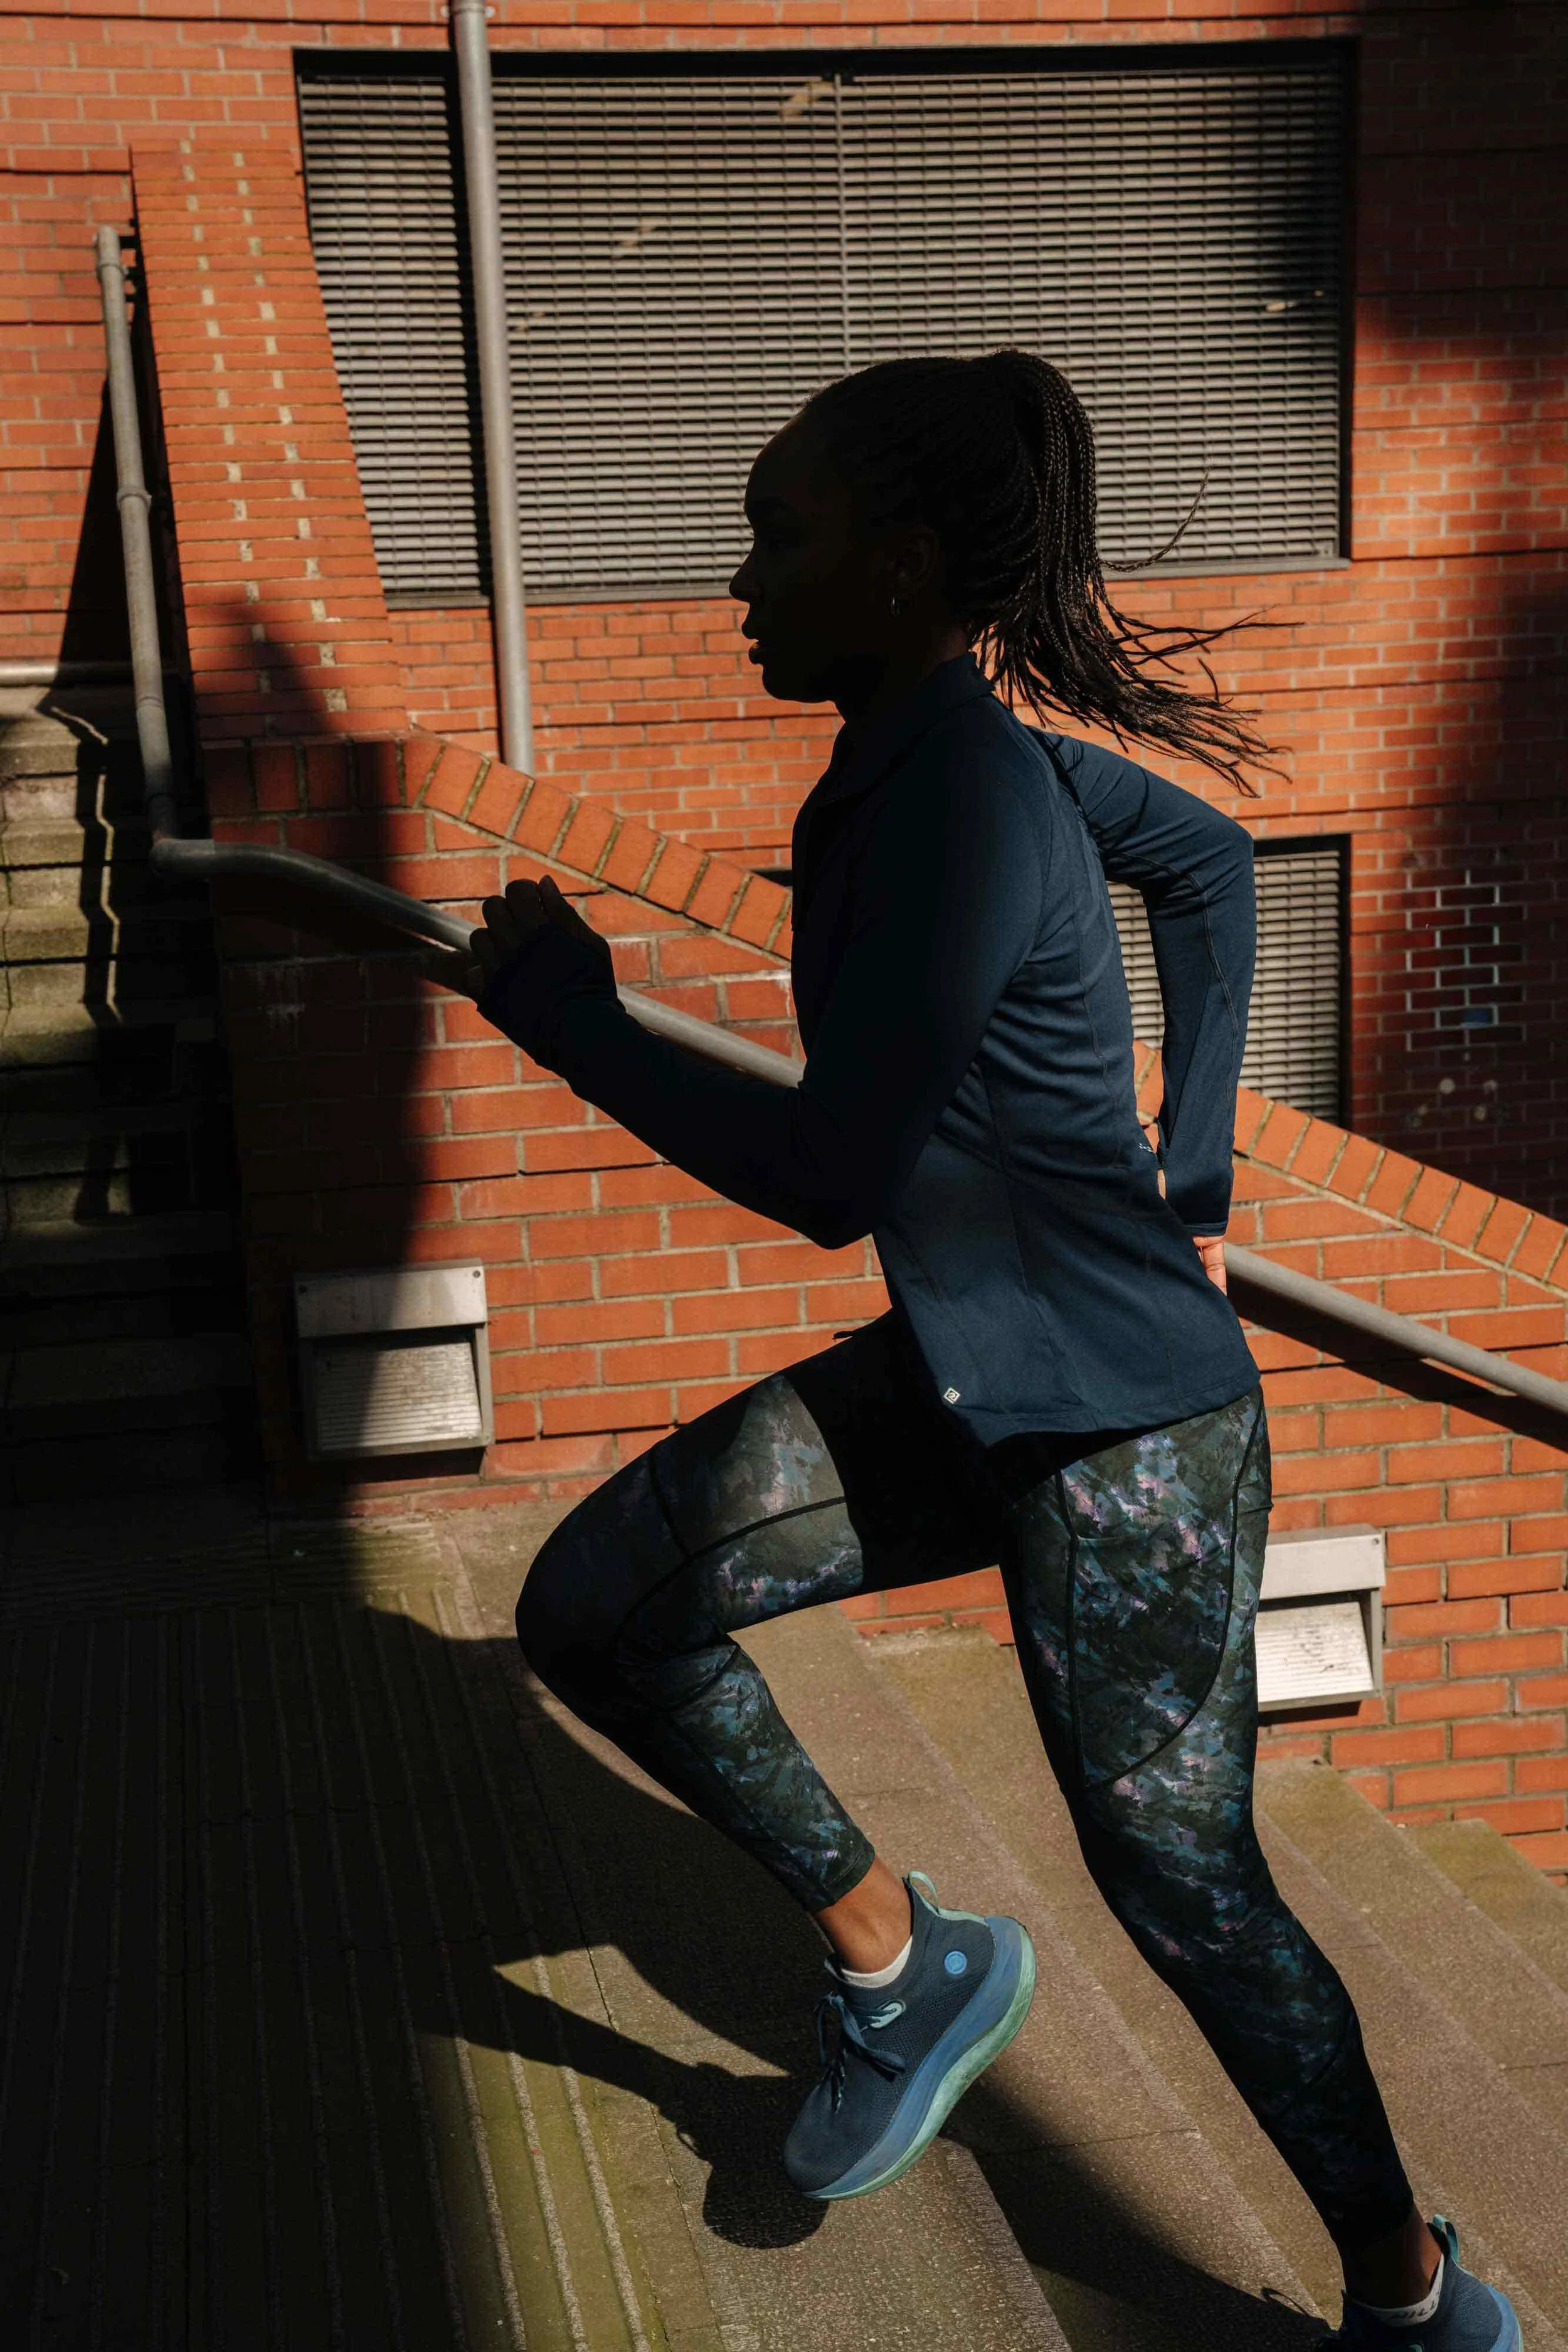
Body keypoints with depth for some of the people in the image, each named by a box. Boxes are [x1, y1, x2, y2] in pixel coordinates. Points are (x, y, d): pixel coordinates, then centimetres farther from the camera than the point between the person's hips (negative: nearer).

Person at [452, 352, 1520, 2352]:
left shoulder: (965, 800, -25)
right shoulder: (942, 752, 3)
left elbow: (833, 1178, -25)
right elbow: (1203, 852, 18)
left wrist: (568, 1019, -14)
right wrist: (1192, 1165, 17)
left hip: (1123, 1429, -9)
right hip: (961, 1380, 9)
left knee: (1179, 1883, 5)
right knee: (593, 1608, 5)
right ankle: (905, 1966, 23)